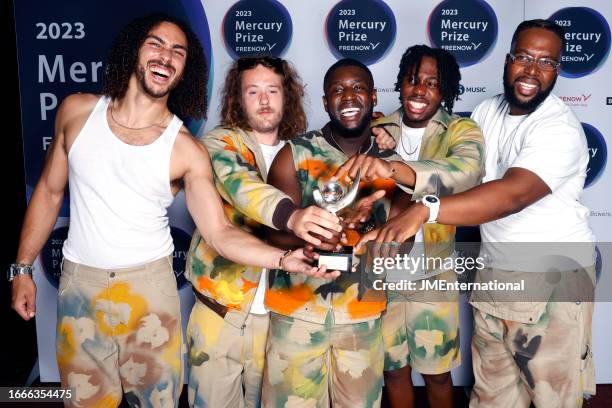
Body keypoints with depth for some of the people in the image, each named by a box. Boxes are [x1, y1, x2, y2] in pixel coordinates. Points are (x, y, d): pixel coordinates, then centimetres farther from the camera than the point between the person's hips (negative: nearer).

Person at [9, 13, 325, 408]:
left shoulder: (187, 150, -11)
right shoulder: (78, 111, -3)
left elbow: (221, 234, -13)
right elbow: (49, 191, 7)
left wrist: (284, 258, -29)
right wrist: (23, 269, 8)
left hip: (151, 286, -1)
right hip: (79, 285, 2)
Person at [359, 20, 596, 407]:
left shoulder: (561, 128, -20)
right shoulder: (487, 111, 4)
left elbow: (513, 193, -36)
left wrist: (423, 211, -47)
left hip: (553, 280, -5)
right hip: (494, 272, 6)